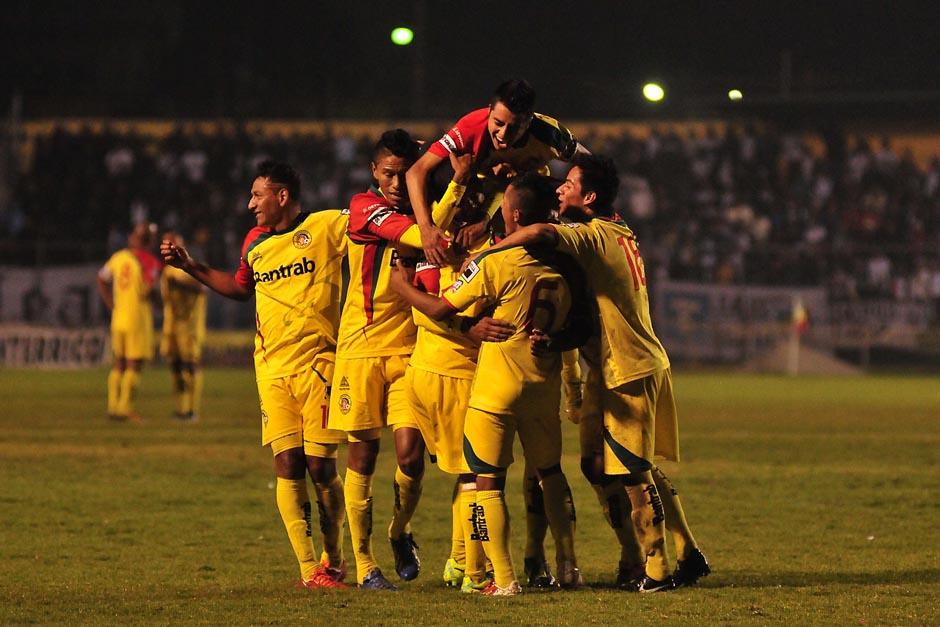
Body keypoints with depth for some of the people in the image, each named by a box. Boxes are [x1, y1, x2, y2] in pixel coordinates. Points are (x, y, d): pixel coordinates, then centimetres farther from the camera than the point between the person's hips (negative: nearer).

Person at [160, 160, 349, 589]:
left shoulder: (326, 226, -2)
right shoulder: (255, 243, 16)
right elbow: (241, 288, 33)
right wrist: (190, 266, 28)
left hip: (318, 363, -5)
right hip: (272, 368, 5)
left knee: (320, 467, -4)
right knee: (287, 465, -4)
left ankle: (333, 560, 16)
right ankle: (308, 568, -1)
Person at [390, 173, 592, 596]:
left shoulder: (495, 263, -16)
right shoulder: (563, 263, 1)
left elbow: (439, 309, -10)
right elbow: (579, 328, 9)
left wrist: (402, 286, 6)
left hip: (497, 387, -5)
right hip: (545, 385, 5)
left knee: (488, 481, 1)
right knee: (550, 471, 22)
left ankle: (504, 578, -5)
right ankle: (568, 566, 25)